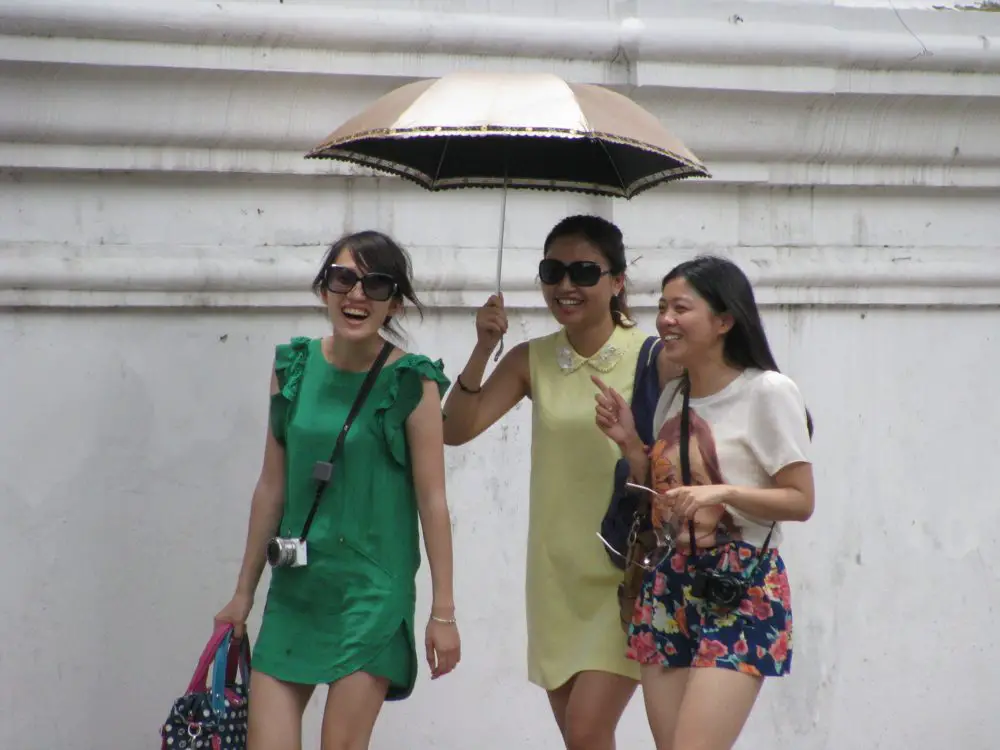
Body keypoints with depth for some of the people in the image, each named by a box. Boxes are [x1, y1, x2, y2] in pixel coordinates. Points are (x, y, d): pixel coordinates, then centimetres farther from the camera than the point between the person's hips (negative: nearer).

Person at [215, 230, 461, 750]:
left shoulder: (412, 384, -9)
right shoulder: (293, 366, 3)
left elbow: (432, 501, -7)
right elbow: (272, 487, 8)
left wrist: (443, 610, -7)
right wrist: (244, 591, 11)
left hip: (373, 589, -4)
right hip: (295, 584, 4)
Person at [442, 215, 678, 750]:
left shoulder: (651, 358, -9)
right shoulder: (532, 360, 4)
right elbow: (456, 431, -2)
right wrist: (483, 350, -14)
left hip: (626, 576, -5)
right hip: (556, 575, 5)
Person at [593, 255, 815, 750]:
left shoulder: (767, 392, -10)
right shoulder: (672, 397, 12)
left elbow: (800, 501, -11)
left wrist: (725, 492, -24)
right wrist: (629, 443, 3)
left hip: (740, 591, -7)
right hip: (667, 586, 7)